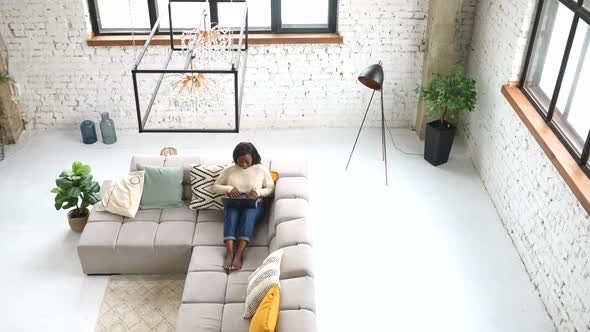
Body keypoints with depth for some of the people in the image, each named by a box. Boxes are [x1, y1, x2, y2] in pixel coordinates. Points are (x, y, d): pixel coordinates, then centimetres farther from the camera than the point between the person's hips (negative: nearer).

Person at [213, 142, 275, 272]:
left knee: (248, 214, -37)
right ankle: (229, 252, -45)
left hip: (255, 204, -1)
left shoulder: (262, 170, 1)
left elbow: (271, 188, 5)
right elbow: (216, 187, 8)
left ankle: (239, 254, -46)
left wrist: (258, 192, -15)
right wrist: (228, 188, -13)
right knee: (231, 213, -35)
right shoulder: (229, 170, 4)